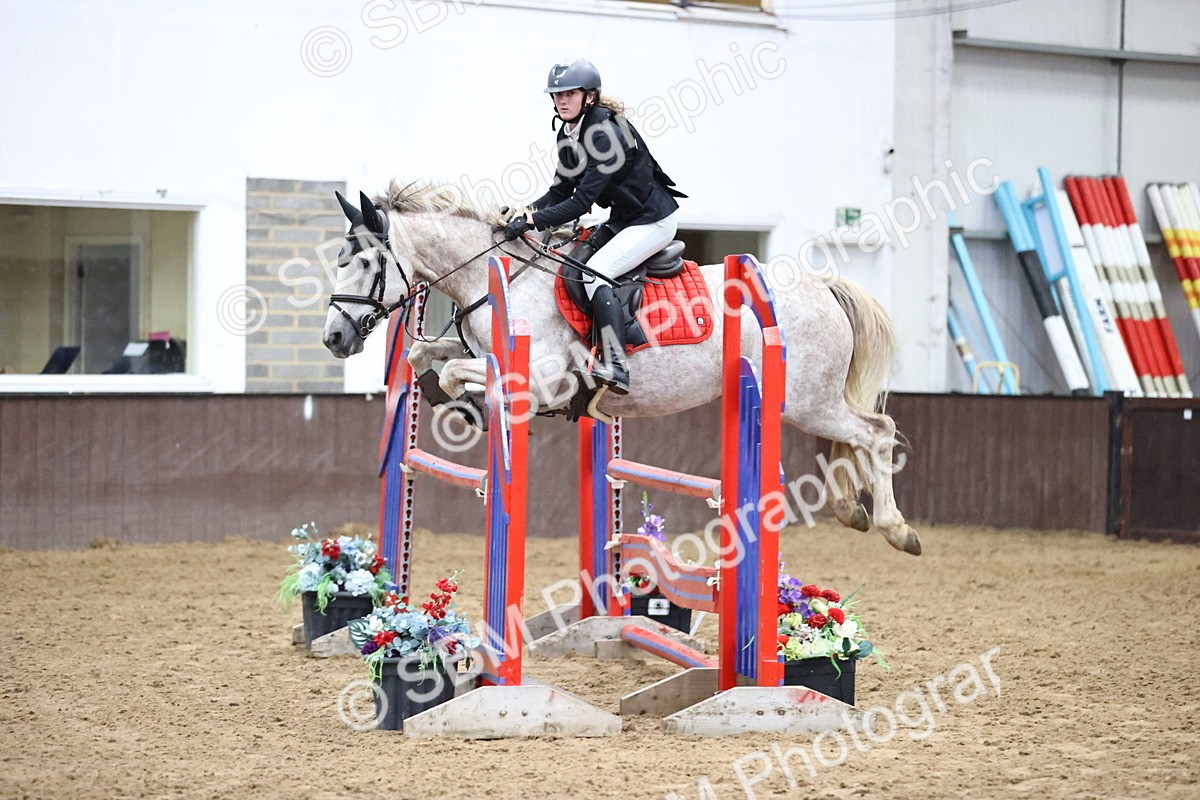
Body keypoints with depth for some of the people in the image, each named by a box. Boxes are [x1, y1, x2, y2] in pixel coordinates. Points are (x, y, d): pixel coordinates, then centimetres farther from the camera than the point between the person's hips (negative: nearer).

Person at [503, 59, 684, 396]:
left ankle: (616, 366, -30)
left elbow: (582, 201, -29)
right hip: (623, 219, 10)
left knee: (594, 272, -25)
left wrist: (532, 222, -31)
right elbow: (561, 191, 7)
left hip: (653, 221, -10)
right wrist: (525, 212, -10)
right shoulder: (568, 134, 3)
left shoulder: (605, 133, -25)